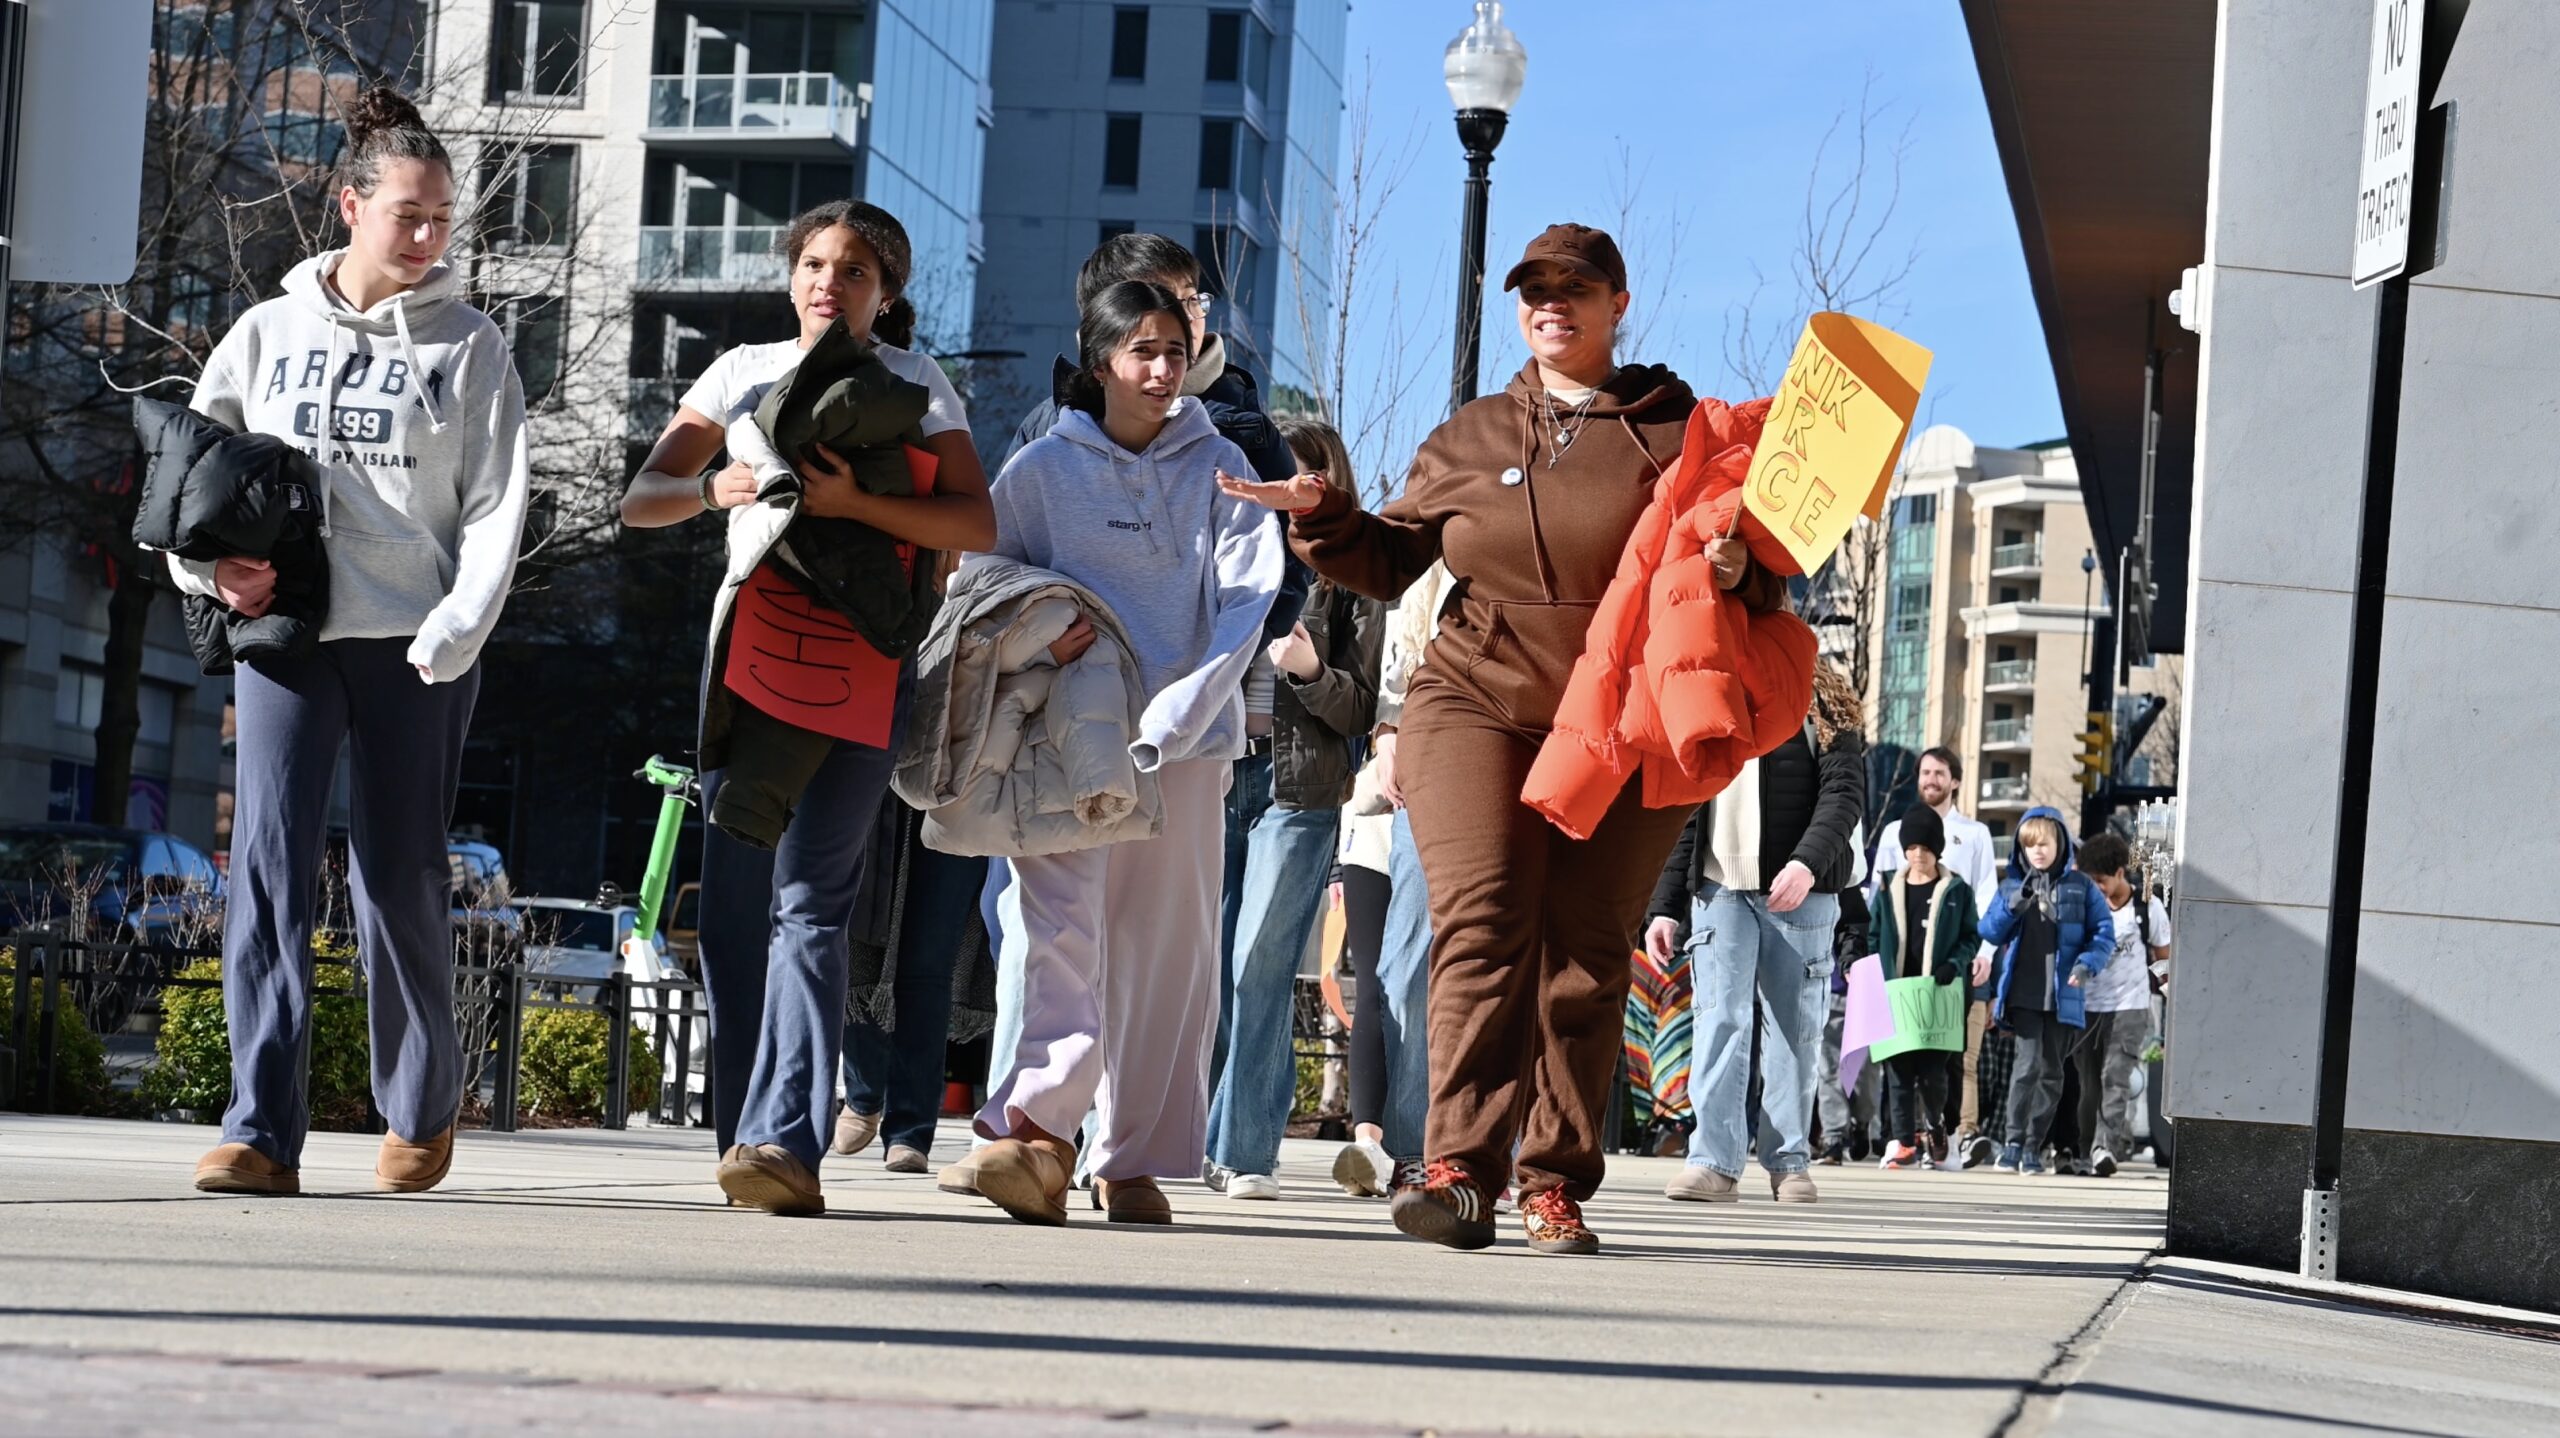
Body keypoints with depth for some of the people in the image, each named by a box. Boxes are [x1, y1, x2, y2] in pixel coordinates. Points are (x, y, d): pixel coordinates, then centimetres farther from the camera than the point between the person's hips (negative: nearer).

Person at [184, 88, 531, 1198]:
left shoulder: (469, 349, 5)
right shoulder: (271, 333, 10)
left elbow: (495, 510, 0)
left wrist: (454, 632, -13)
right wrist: (213, 565, -4)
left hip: (416, 647, -1)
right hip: (287, 634, 1)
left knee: (401, 877, 4)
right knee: (269, 858, -13)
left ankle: (423, 1108, 25)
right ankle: (263, 1129, -15)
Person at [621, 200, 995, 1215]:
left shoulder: (916, 386, 9)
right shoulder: (746, 373, 16)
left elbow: (977, 526, -3)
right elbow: (640, 501, 12)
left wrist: (854, 502, -17)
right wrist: (715, 489, -10)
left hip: (861, 670, -3)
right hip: (748, 657, 4)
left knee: (810, 901, -14)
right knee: (732, 901, 0)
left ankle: (786, 1144, -21)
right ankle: (746, 1140, 7)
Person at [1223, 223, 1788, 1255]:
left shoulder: (1680, 430, 7)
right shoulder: (1470, 440, 15)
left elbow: (1758, 568, 7)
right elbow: (1395, 561, 19)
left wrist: (1741, 570, -15)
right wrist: (1324, 518, 1)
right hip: (1479, 707, 1)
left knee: (1586, 951, 0)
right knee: (1483, 926, -14)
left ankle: (1554, 1182, 6)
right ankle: (1462, 1169, -19)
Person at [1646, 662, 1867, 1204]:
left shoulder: (1822, 712, 7)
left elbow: (1845, 794, -7)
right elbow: (1689, 819, 20)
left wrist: (1808, 862, -24)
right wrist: (1666, 906, 11)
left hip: (1798, 894, -3)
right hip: (1720, 891, 3)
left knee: (1796, 1028, 0)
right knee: (1719, 1019, -9)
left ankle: (1790, 1162, 6)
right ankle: (1714, 1161, -13)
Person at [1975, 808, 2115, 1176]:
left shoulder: (2081, 887, 5)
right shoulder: (2011, 885, 10)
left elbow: (2104, 934, 6)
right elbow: (1989, 933, 6)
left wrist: (2087, 964, -11)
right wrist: (2012, 907, -11)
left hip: (2063, 995, 1)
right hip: (2023, 994, -1)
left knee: (2051, 1071, 7)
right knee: (2029, 1063, -15)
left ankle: (2033, 1146, 16)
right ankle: (2015, 1141, -11)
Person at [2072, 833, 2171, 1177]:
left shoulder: (2148, 908, 0)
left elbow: (2163, 957, 11)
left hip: (2129, 1009, -4)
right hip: (2088, 1007, 4)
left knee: (2115, 1077, -16)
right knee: (2090, 1082, 5)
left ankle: (2105, 1148, -24)